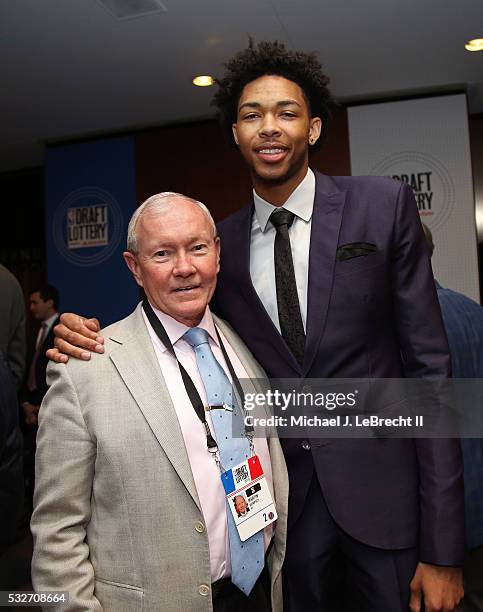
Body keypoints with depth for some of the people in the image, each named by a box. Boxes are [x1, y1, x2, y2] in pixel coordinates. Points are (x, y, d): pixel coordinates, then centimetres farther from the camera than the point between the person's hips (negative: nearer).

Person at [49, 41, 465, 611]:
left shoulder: (383, 205, -8)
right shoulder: (222, 241, 0)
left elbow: (428, 364, -9)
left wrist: (442, 550, -11)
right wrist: (92, 338, -10)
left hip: (381, 484, -2)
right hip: (283, 489, 3)